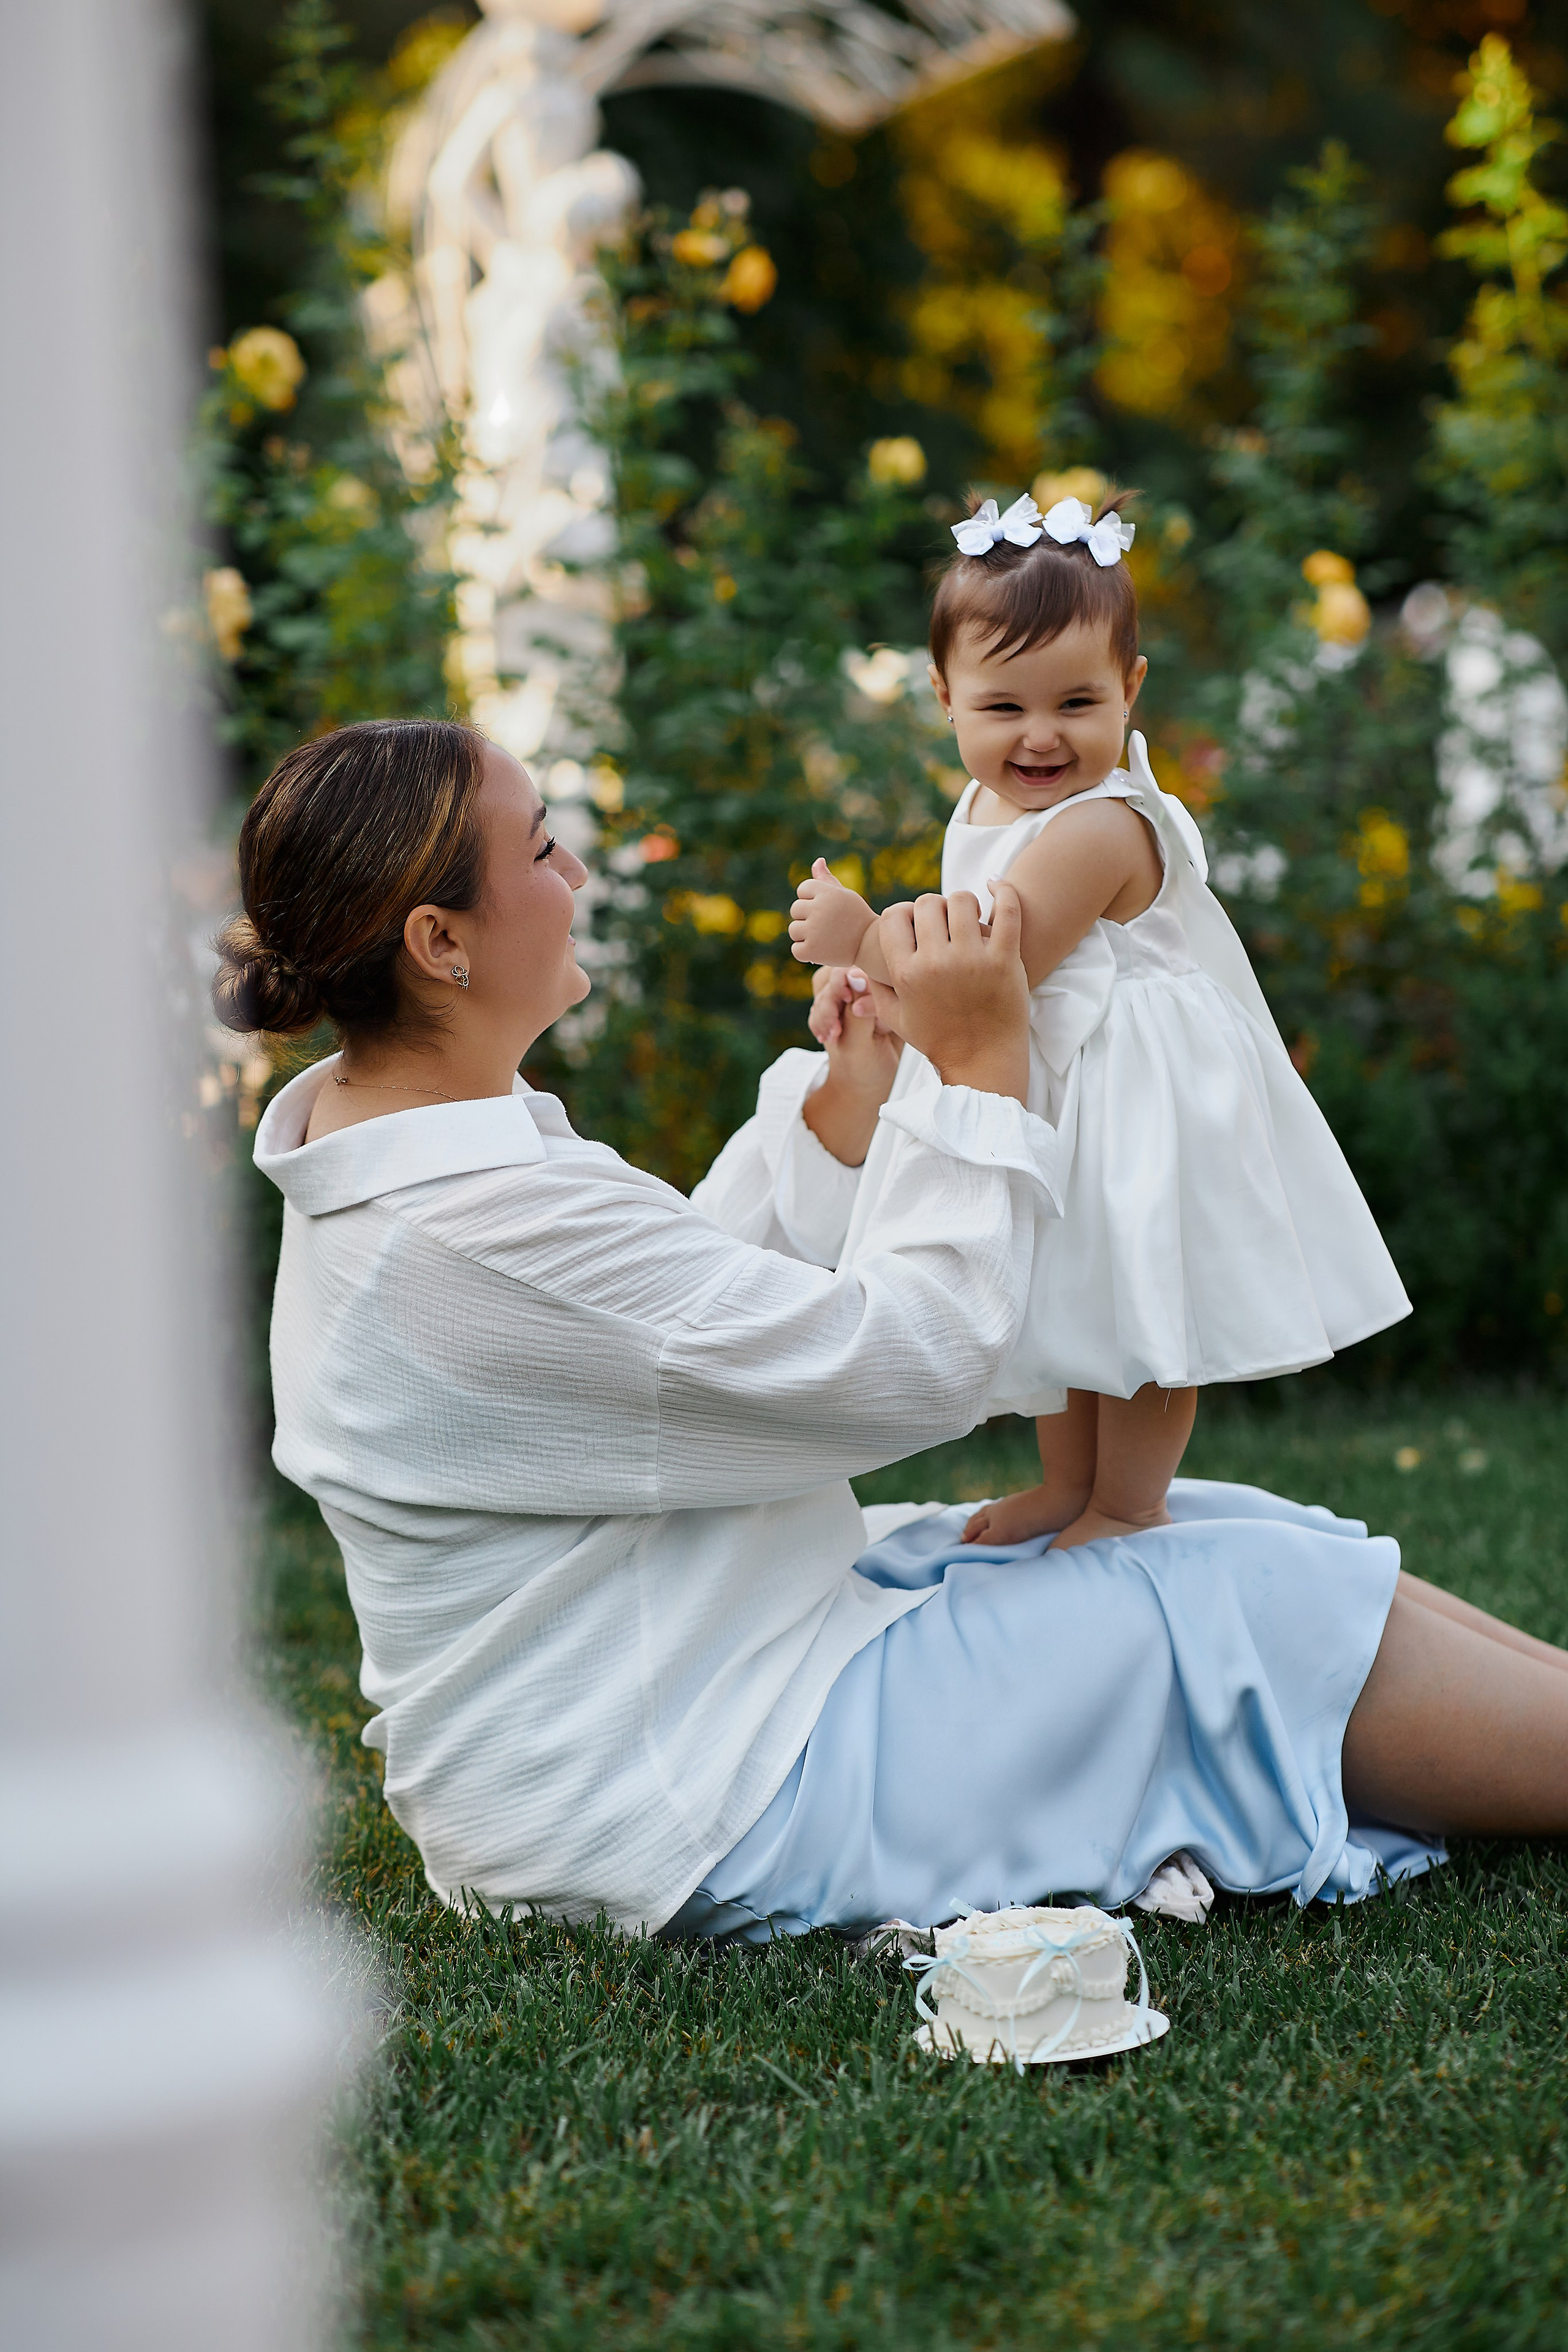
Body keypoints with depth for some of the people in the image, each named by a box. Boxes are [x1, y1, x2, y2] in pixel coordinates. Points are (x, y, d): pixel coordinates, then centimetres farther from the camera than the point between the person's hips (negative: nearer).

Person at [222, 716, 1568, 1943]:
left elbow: (676, 1284, 17)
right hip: (699, 1811, -10)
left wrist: (848, 1095, 7)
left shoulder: (373, 1130, 5)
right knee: (1257, 1610, -6)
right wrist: (984, 1071, -14)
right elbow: (913, 1363, -23)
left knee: (1224, 1535, 11)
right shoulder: (474, 1223, -28)